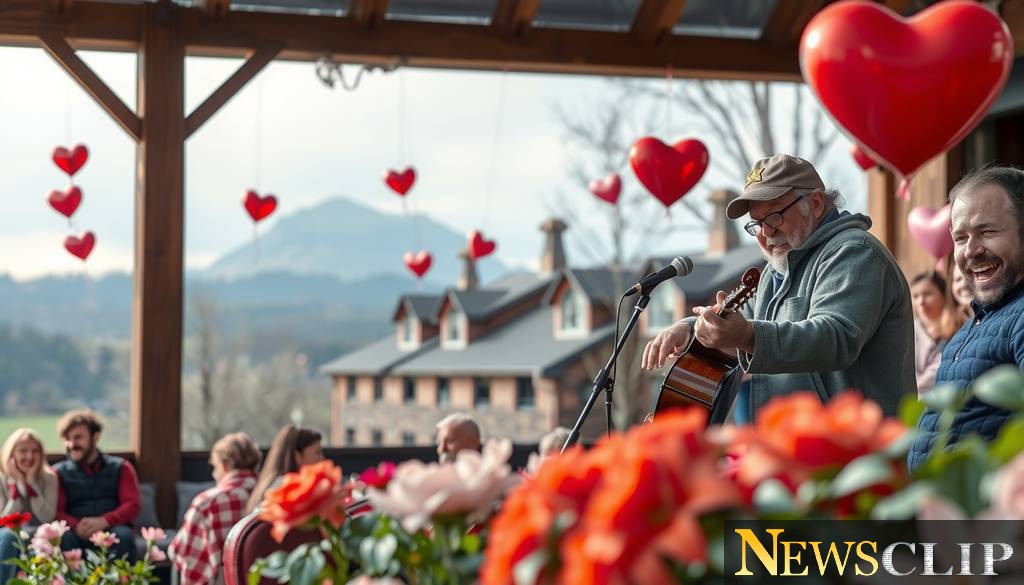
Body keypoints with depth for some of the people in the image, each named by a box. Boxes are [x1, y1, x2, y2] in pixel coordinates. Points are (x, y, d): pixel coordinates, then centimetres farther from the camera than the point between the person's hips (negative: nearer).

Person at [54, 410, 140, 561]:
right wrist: (76, 525, -20)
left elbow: (132, 505, 4)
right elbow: (56, 512, 4)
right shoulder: (59, 473, 16)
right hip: (78, 534, 0)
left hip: (111, 530, 0)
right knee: (64, 537, -35)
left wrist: (104, 521, -18)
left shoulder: (120, 468, 16)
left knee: (123, 535, -34)